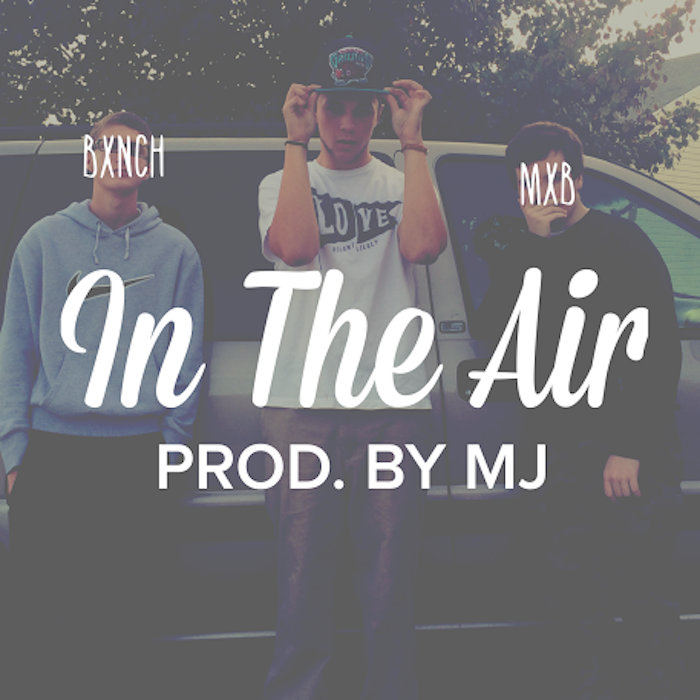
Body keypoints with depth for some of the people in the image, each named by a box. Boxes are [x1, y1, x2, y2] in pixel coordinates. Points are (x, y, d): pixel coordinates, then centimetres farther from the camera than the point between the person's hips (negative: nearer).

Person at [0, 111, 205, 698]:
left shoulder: (176, 250, 7)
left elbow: (188, 356, 7)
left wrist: (172, 442, 0)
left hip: (138, 453, 0)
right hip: (51, 449, 0)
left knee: (126, 605, 3)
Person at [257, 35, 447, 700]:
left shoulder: (402, 185, 14)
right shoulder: (281, 185, 12)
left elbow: (421, 246, -10)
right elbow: (295, 247, -11)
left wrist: (412, 141, -5)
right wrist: (296, 142, -5)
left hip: (393, 403, 1)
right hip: (299, 403, 0)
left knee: (389, 583, 2)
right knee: (303, 575, 2)